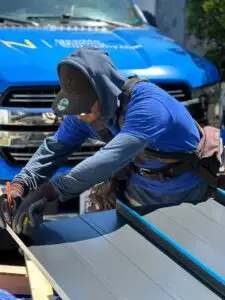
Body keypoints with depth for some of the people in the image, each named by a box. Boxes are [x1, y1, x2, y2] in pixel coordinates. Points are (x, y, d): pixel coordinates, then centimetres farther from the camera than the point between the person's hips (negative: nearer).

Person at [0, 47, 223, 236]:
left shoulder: (147, 104, -40)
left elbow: (111, 158, -49)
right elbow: (55, 147, -13)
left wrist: (49, 191, -54)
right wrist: (20, 185, -31)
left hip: (187, 192, -5)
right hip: (141, 190, 6)